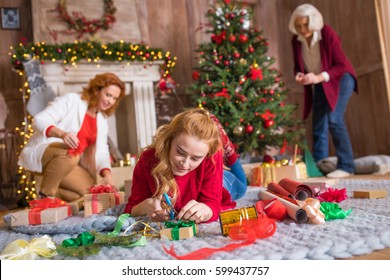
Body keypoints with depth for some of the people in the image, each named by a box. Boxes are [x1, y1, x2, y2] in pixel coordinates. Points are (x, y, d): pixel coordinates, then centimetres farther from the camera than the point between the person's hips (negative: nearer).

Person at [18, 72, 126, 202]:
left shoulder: (102, 121, 12)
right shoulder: (71, 100, -9)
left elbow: (101, 152, 3)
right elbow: (39, 120, -20)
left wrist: (107, 175, -17)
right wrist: (62, 134, -40)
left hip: (68, 163, 6)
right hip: (41, 151, -6)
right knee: (69, 154, -38)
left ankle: (53, 194, 3)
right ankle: (45, 195, -19)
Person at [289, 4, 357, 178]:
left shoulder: (327, 33, -20)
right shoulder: (296, 40, -7)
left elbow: (341, 65, -20)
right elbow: (298, 66, 5)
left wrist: (319, 77, -34)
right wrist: (299, 74, -19)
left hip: (340, 78, -5)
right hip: (318, 85, 5)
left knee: (334, 119, -22)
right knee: (319, 126, 2)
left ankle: (346, 166, -17)